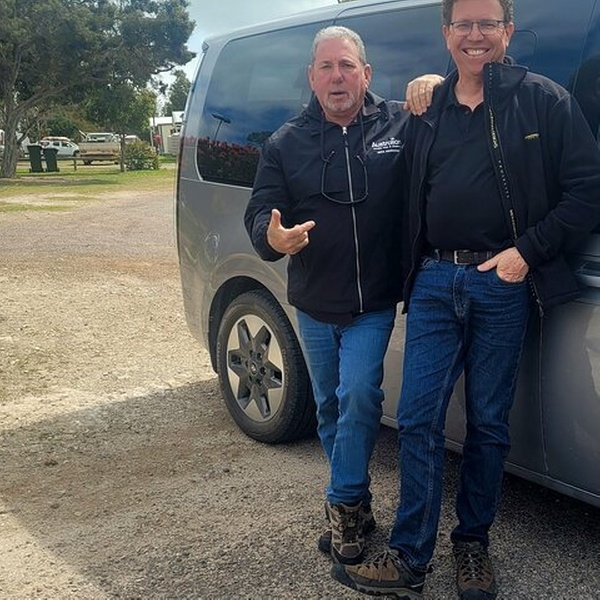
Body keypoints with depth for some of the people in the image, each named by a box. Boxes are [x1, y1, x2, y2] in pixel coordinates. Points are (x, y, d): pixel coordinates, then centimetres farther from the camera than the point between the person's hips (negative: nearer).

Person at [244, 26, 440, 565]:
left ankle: (344, 503, 6)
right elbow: (259, 215, -4)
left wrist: (435, 88, -20)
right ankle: (354, 504, 33)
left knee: (358, 396, -15)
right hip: (313, 304, 3)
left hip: (374, 304, -2)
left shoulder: (400, 125, -3)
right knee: (330, 408, 13)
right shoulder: (285, 144, 1)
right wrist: (273, 238, -27)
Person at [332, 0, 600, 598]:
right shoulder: (426, 110, 14)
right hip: (434, 283, 3)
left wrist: (528, 250, -11)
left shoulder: (542, 100, 2)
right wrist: (412, 275, 7)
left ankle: (473, 544, 26)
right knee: (417, 420, 2)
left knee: (488, 423, 8)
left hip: (501, 283, -3)